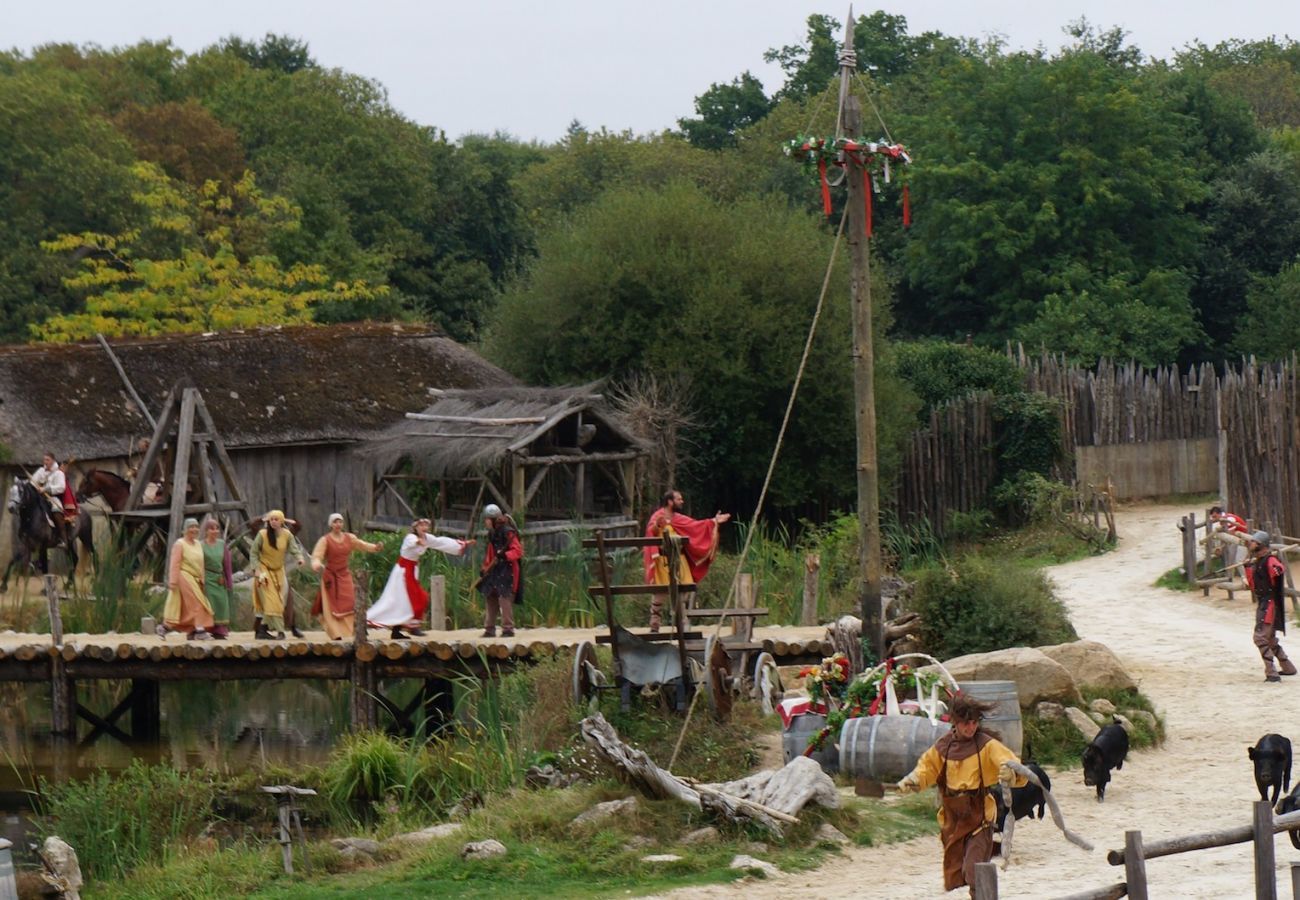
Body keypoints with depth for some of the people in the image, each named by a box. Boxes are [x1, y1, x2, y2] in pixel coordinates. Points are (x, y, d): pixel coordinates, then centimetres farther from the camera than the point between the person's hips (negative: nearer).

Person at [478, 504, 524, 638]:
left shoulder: (508, 533, -13)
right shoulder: (492, 534, 15)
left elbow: (518, 551, -19)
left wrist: (505, 555, -34)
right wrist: (484, 569, 22)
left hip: (507, 571, -9)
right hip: (494, 571, 9)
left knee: (505, 598, -14)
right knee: (490, 598, 11)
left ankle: (508, 628, -11)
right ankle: (489, 629, 17)